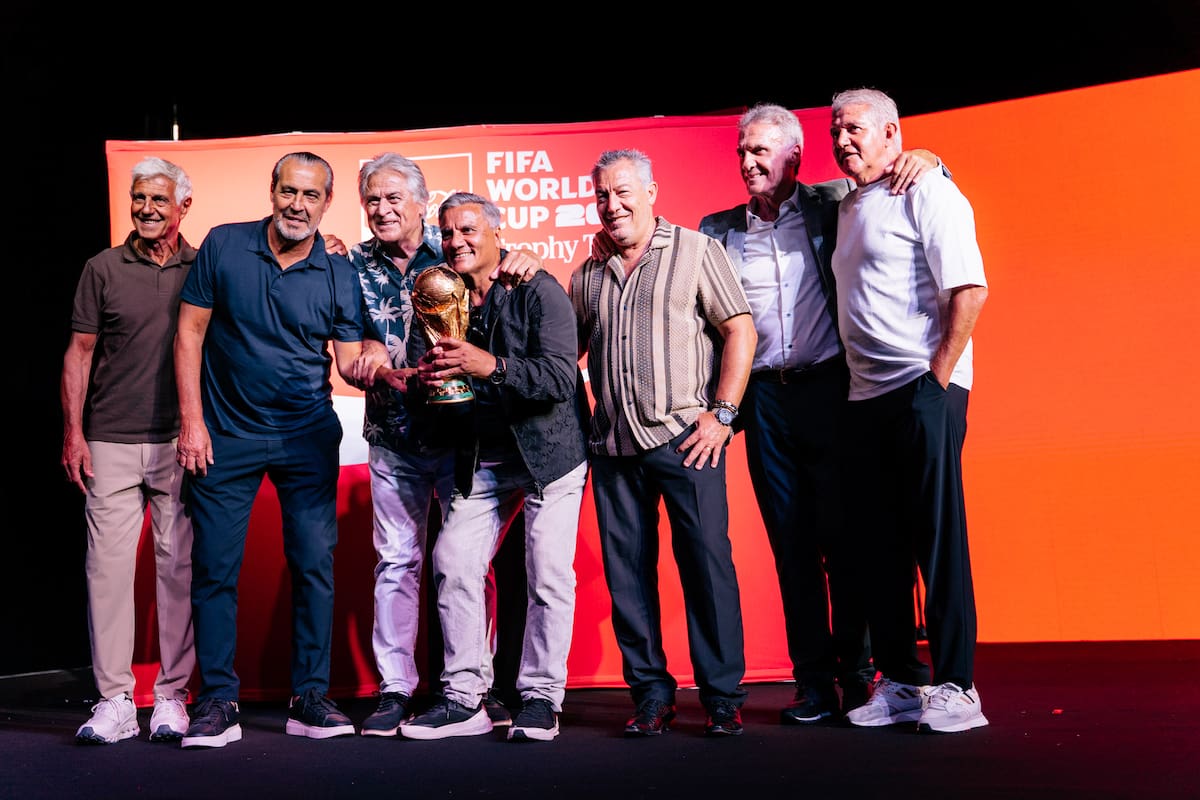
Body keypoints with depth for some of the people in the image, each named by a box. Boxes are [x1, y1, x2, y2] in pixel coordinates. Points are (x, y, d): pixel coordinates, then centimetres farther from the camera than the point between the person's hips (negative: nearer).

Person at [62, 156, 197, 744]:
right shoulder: (103, 269, 8)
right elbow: (80, 352, 8)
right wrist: (73, 431, 1)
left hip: (181, 443, 0)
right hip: (110, 444, 0)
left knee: (179, 566, 1)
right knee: (109, 565, -3)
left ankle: (172, 697, 10)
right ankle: (114, 700, 4)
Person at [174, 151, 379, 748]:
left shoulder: (339, 273, 0)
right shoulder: (223, 246, -1)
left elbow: (349, 358, 0)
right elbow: (190, 332, 0)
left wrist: (364, 368, -25)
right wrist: (191, 421, -6)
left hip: (307, 437, 1)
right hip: (225, 435, 0)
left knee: (315, 564, 0)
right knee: (214, 567, 1)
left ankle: (310, 698, 11)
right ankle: (217, 703, 12)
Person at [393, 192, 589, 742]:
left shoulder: (539, 291, -13)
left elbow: (560, 378, -23)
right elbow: (434, 379, 5)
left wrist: (490, 366, -34)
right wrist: (426, 380, -19)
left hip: (550, 450, -5)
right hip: (482, 459, 5)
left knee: (548, 573, -6)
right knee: (452, 560, -2)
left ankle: (541, 698, 7)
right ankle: (463, 700, 7)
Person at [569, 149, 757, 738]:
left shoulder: (696, 251, 3)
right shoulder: (588, 275, 16)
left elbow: (740, 330, -2)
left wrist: (722, 413, -10)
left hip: (685, 437, -4)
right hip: (612, 444, 5)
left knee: (707, 562, -5)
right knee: (626, 572, 5)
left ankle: (723, 697, 5)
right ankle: (651, 695, 15)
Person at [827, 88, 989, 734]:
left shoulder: (926, 194, -5)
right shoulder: (847, 206, 19)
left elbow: (968, 291, -14)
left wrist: (937, 378, -15)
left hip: (923, 391, -8)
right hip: (865, 396, 8)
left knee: (938, 539, -5)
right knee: (879, 544, 8)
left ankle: (954, 686, 2)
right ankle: (899, 681, 16)